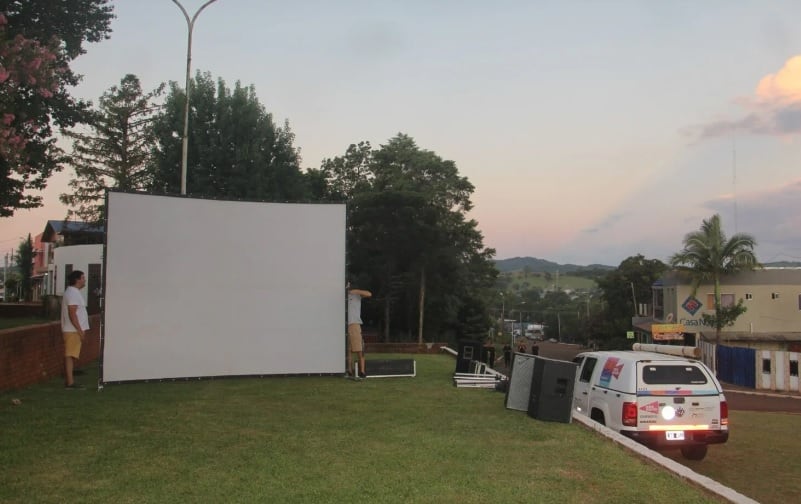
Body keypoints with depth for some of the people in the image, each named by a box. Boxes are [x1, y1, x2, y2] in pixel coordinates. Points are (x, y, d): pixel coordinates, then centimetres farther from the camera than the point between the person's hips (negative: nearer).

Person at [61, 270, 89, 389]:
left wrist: (81, 330, 21)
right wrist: (80, 331, -21)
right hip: (73, 330, -10)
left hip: (74, 330, 10)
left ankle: (68, 380, 19)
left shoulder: (74, 292, 17)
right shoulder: (73, 293, -15)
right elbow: (72, 314, -21)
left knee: (70, 355, 13)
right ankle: (70, 382, -8)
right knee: (70, 355, -8)